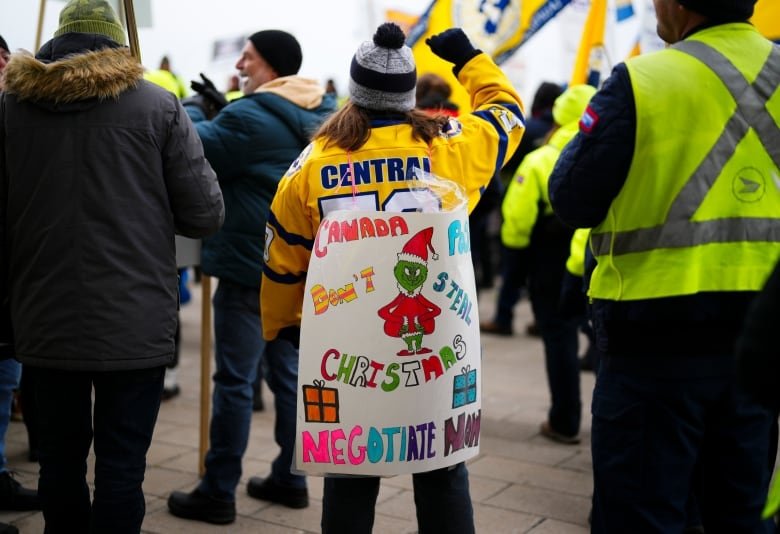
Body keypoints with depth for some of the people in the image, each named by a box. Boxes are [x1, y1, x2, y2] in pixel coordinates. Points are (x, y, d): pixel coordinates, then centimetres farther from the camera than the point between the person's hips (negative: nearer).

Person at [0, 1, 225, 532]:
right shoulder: (157, 105, -4)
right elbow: (205, 215, -5)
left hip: (46, 321, 3)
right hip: (133, 322, -3)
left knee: (60, 459, 15)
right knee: (121, 464, 5)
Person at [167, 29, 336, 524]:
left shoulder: (251, 117, -17)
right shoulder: (322, 115, 11)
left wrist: (194, 109, 6)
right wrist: (224, 107, 14)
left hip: (250, 269, -8)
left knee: (234, 380, -1)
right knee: (288, 372, 15)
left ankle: (218, 492, 8)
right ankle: (291, 478, 23)